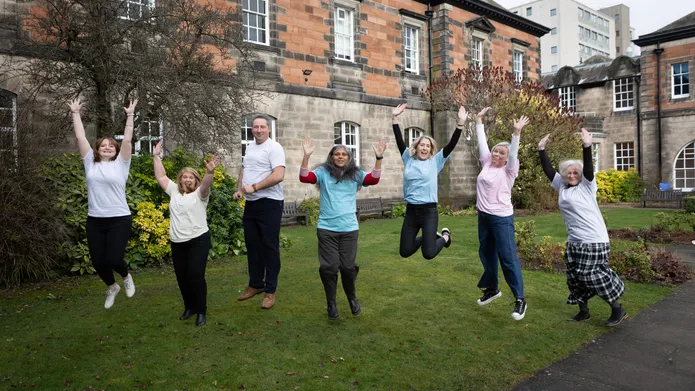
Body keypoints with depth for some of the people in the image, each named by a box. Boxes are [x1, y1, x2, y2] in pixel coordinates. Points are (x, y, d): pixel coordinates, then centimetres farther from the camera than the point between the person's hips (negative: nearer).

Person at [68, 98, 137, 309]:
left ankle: (126, 277, 28)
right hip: (94, 221, 3)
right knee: (98, 262, 8)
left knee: (113, 260, -8)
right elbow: (80, 137, 8)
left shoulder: (120, 164, 2)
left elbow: (127, 140, -5)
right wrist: (75, 113, 12)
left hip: (119, 220, -3)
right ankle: (112, 287, 37)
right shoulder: (90, 163, 8)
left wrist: (130, 115, -5)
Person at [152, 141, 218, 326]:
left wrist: (210, 172, -42)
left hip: (198, 240, -5)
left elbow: (206, 184, -22)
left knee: (196, 277, -7)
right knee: (181, 278, 11)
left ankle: (201, 311, 5)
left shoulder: (200, 193, -2)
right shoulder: (174, 192, 12)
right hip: (177, 242, 5)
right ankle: (189, 307, 28)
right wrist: (156, 157, 13)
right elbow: (161, 176, 16)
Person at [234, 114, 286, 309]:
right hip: (251, 204, 8)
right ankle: (255, 284, 29)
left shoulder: (274, 147, -12)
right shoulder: (249, 147, 14)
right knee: (252, 245, 14)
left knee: (269, 246, -2)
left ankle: (270, 290, 8)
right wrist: (239, 189, 8)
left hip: (269, 204, -8)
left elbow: (278, 176, -23)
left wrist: (254, 187, -21)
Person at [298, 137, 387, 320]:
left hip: (349, 228, 1)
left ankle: (352, 298, 33)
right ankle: (331, 303, 22)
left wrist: (378, 158, -18)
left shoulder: (355, 174, 8)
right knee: (329, 267, 3)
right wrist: (306, 156, -21)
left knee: (348, 266, 7)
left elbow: (374, 180, -7)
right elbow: (304, 178, -10)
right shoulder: (323, 172, 4)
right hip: (326, 228, -1)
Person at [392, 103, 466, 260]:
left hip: (429, 211, -3)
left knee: (428, 254, -7)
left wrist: (460, 123, -16)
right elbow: (399, 140, 3)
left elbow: (451, 145, -7)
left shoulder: (435, 161, 1)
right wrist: (395, 118, -5)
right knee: (405, 252, 7)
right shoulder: (408, 158, 7)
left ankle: (444, 236, 26)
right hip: (411, 210, 3)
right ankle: (428, 238, 36)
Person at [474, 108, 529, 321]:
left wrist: (517, 132, -32)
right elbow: (482, 141, 11)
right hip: (483, 216, 7)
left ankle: (520, 299, 3)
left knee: (508, 258, -5)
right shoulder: (487, 163, 7)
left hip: (502, 218, -7)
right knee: (486, 254, 17)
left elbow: (513, 153, -22)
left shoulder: (509, 171, -6)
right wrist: (479, 120, 13)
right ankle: (492, 288, 35)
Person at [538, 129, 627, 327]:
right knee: (575, 277, 9)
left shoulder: (587, 186, -4)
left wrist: (587, 146, -31)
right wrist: (542, 149, 2)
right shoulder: (561, 186, 9)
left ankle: (617, 310, 10)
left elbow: (588, 167, -19)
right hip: (574, 242, 6)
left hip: (594, 241, -6)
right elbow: (548, 170, 7)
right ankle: (583, 311, 24)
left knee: (593, 276, -7)